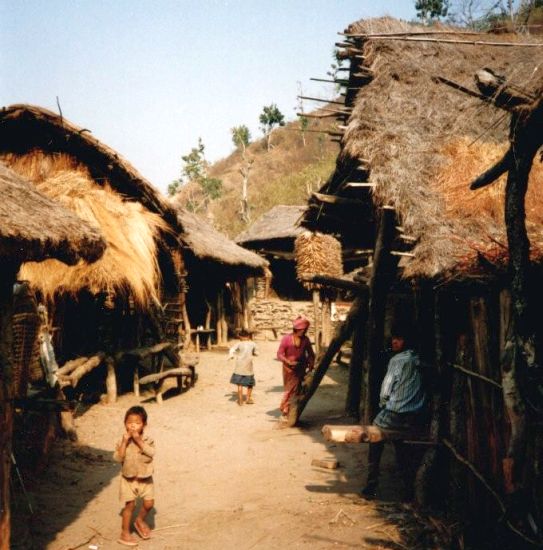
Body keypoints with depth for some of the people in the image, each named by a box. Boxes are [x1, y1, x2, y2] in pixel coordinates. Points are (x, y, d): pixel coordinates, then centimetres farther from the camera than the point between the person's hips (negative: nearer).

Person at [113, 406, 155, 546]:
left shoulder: (147, 440, -8)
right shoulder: (123, 441, -8)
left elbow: (151, 453, -24)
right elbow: (117, 458, -18)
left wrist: (139, 440, -29)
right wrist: (125, 442, -25)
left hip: (145, 478, 1)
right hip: (128, 478, -1)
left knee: (149, 503, 2)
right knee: (130, 505, 1)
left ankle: (140, 521, 32)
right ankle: (125, 533, 15)